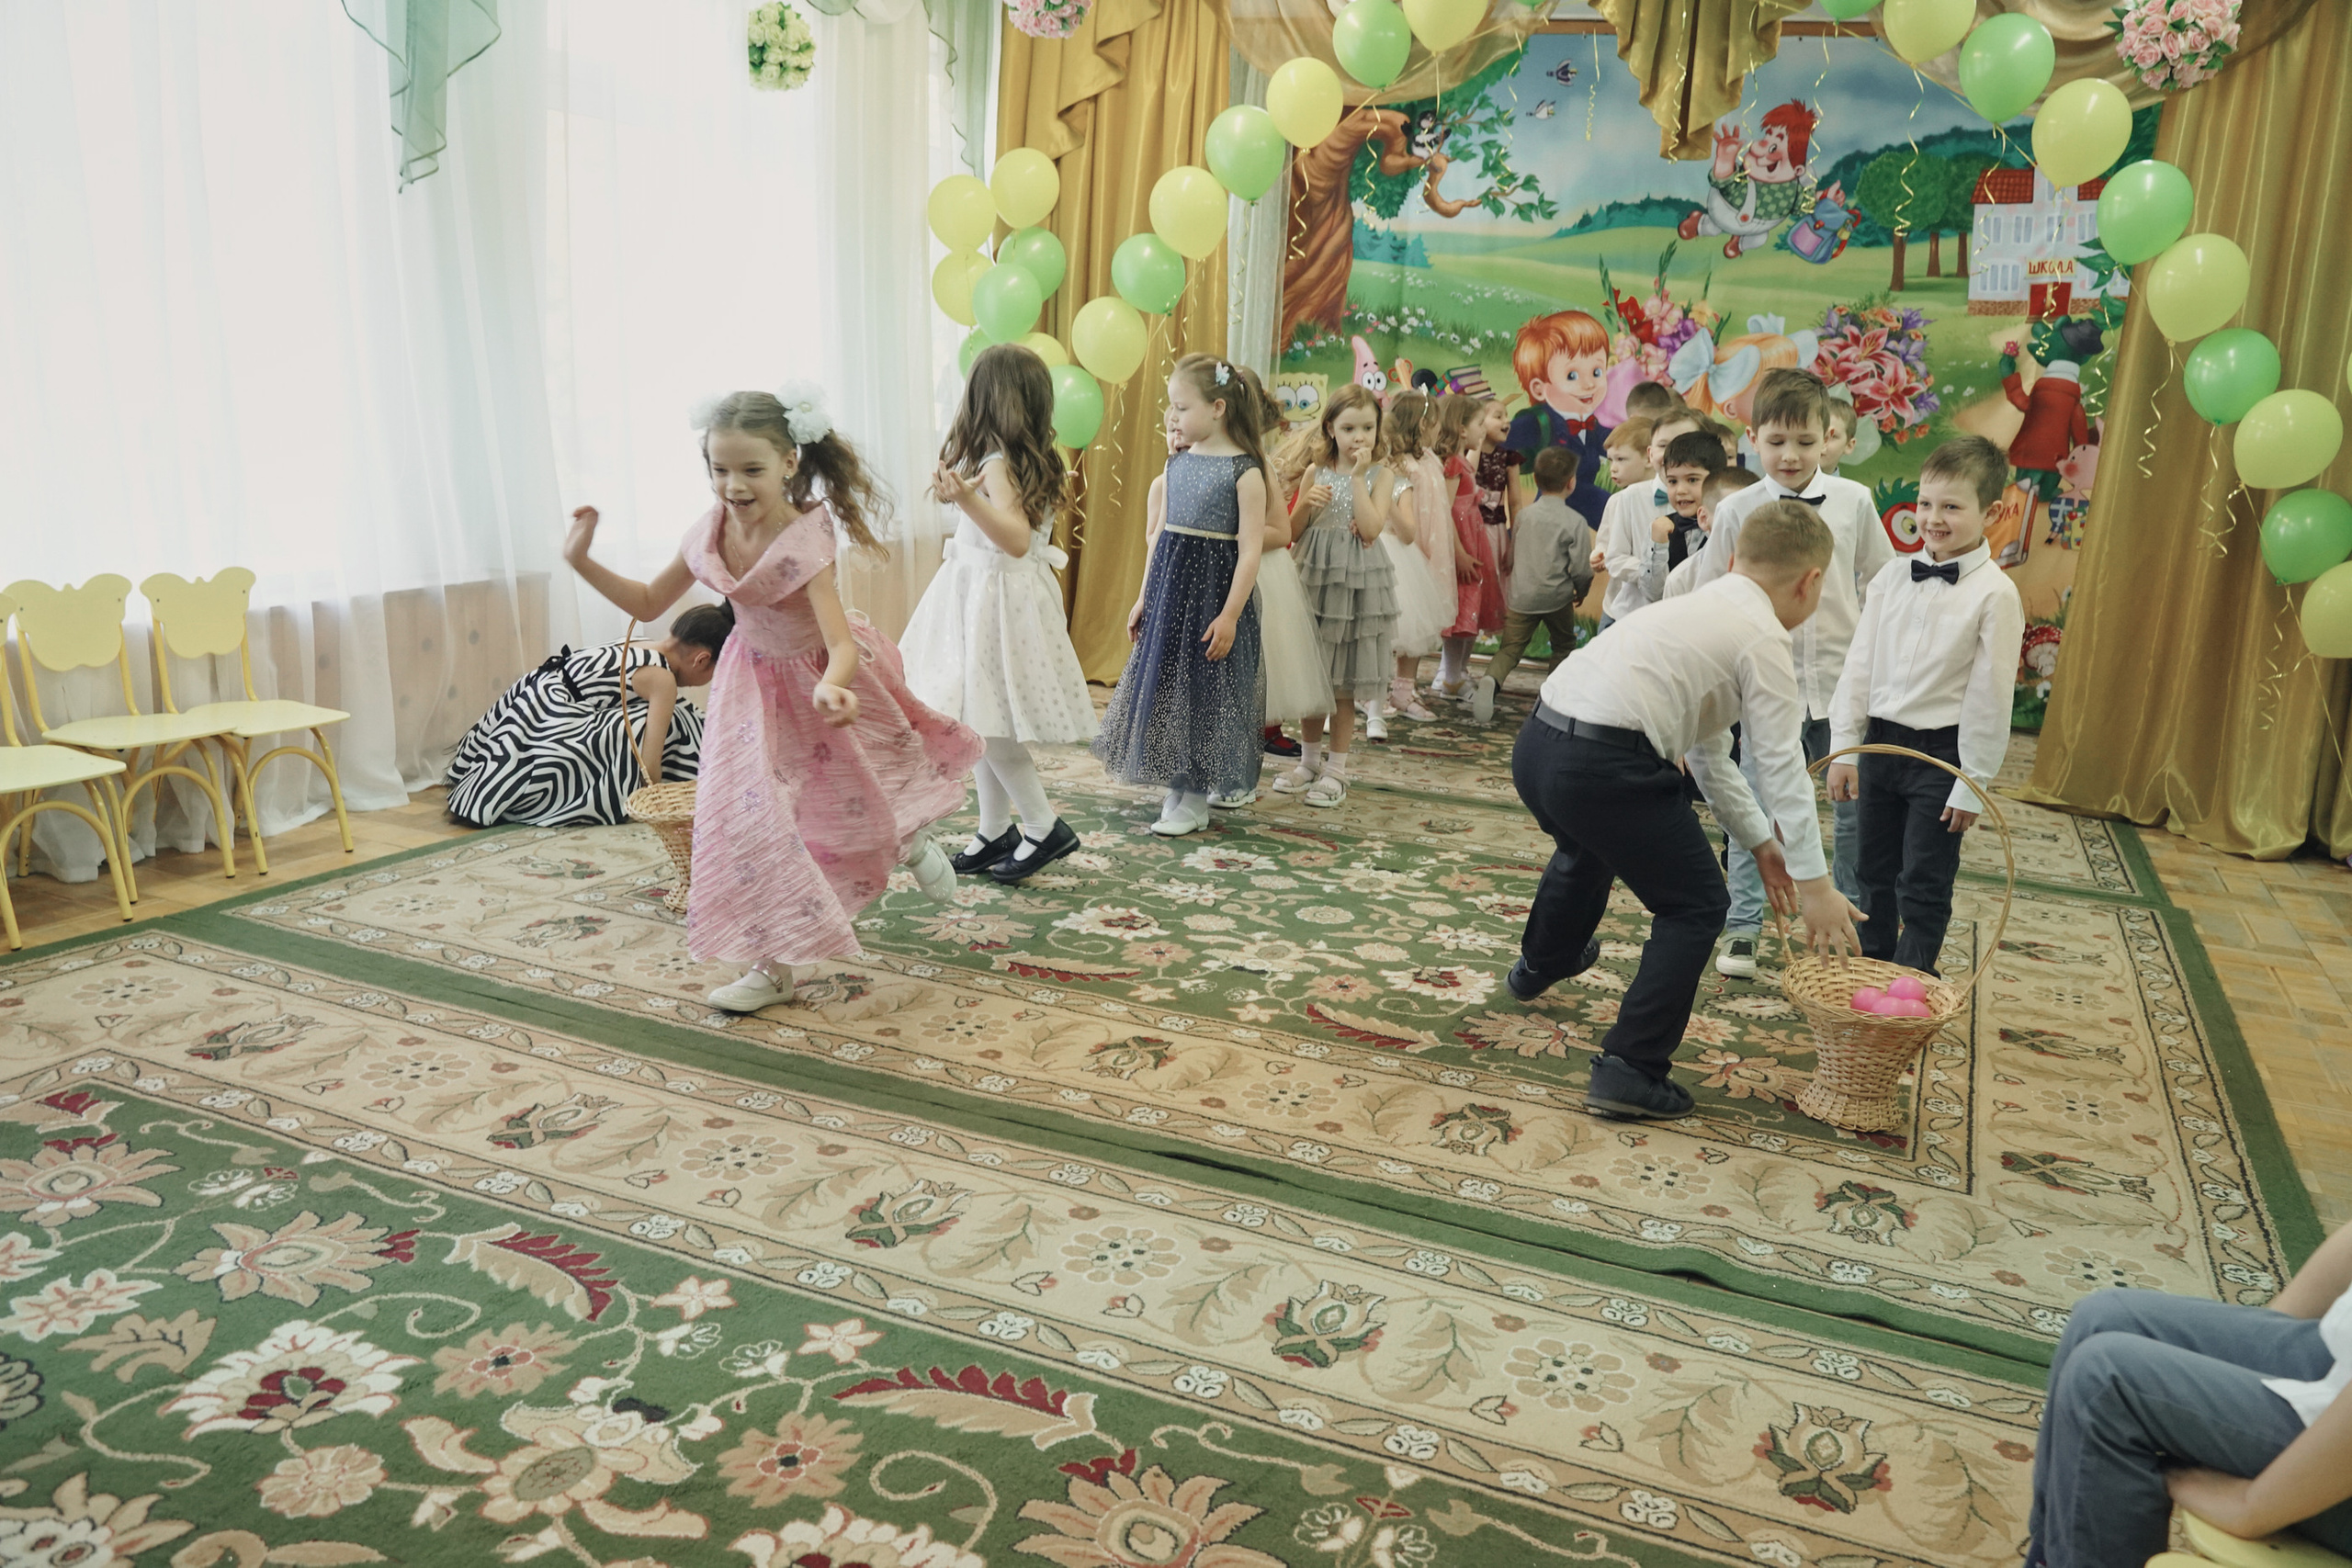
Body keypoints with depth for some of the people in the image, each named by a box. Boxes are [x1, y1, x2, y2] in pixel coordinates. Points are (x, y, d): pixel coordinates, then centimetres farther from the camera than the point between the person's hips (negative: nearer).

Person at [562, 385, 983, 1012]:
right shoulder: (708, 536, -15)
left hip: (824, 677, -4)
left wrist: (832, 688, -62)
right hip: (757, 683, 4)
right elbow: (649, 603, 2)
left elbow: (840, 645, -39)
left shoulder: (803, 542, -32)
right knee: (753, 813, -3)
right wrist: (582, 562, -11)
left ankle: (909, 840, 56)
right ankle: (774, 964, 7)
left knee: (862, 793, 16)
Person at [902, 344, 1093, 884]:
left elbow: (1017, 539, -32)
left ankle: (1046, 828, 4)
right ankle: (994, 833, 23)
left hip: (996, 604, -9)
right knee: (981, 725, 14)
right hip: (985, 599, 9)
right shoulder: (1036, 463, 8)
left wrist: (966, 498, -45)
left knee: (988, 726, -5)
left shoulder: (997, 465, -18)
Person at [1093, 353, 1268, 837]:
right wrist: (1144, 597, 13)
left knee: (1202, 689, 1)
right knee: (1164, 681, 10)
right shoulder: (1177, 462, 7)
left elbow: (1250, 549, -14)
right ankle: (1174, 787, 22)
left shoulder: (1244, 470, -11)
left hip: (1214, 586, -6)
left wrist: (1230, 615, -18)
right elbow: (1162, 535, 13)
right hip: (1169, 584, 7)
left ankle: (1195, 801, 12)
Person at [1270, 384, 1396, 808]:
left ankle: (1336, 768, 14)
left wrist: (1358, 476, -16)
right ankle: (1310, 760, 25)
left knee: (1344, 684, 3)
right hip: (1314, 577, 3)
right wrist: (1307, 503, -13)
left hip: (1356, 582, -2)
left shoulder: (1379, 475, -2)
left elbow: (1372, 528, -16)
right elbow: (1295, 530, 6)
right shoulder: (1316, 471, 3)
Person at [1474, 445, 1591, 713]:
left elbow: (1512, 555, 12)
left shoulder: (1524, 515, 3)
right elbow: (1581, 568, -7)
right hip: (1557, 597, -2)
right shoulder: (1575, 522, -9)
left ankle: (1491, 679, -25)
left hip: (1521, 596, 2)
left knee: (1510, 648, 2)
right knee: (1563, 646, 20)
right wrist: (1581, 591, 13)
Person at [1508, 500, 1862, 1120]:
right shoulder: (1763, 637, -2)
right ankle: (1630, 1072, 3)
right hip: (1603, 765, -9)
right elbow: (1782, 765, -4)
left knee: (1586, 850, 39)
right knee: (1695, 906, 7)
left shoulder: (1700, 607, 24)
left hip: (1537, 742, 9)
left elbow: (1707, 751, 29)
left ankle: (1540, 963, 67)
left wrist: (1759, 841, 31)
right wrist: (1813, 882, 2)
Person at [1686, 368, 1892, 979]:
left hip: (1844, 681, 2)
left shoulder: (1854, 501, 0)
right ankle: (1742, 929, 15)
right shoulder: (1736, 511, -4)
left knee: (1859, 809, 9)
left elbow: (1884, 584, 9)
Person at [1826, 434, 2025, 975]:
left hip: (1942, 752, -5)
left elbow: (1990, 693, -10)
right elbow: (1860, 663, 6)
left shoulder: (1995, 593, -11)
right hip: (1882, 741, 5)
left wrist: (1973, 783, -10)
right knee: (1875, 870, 16)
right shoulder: (1893, 576, 3)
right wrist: (1844, 745, 3)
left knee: (1923, 883, 1)